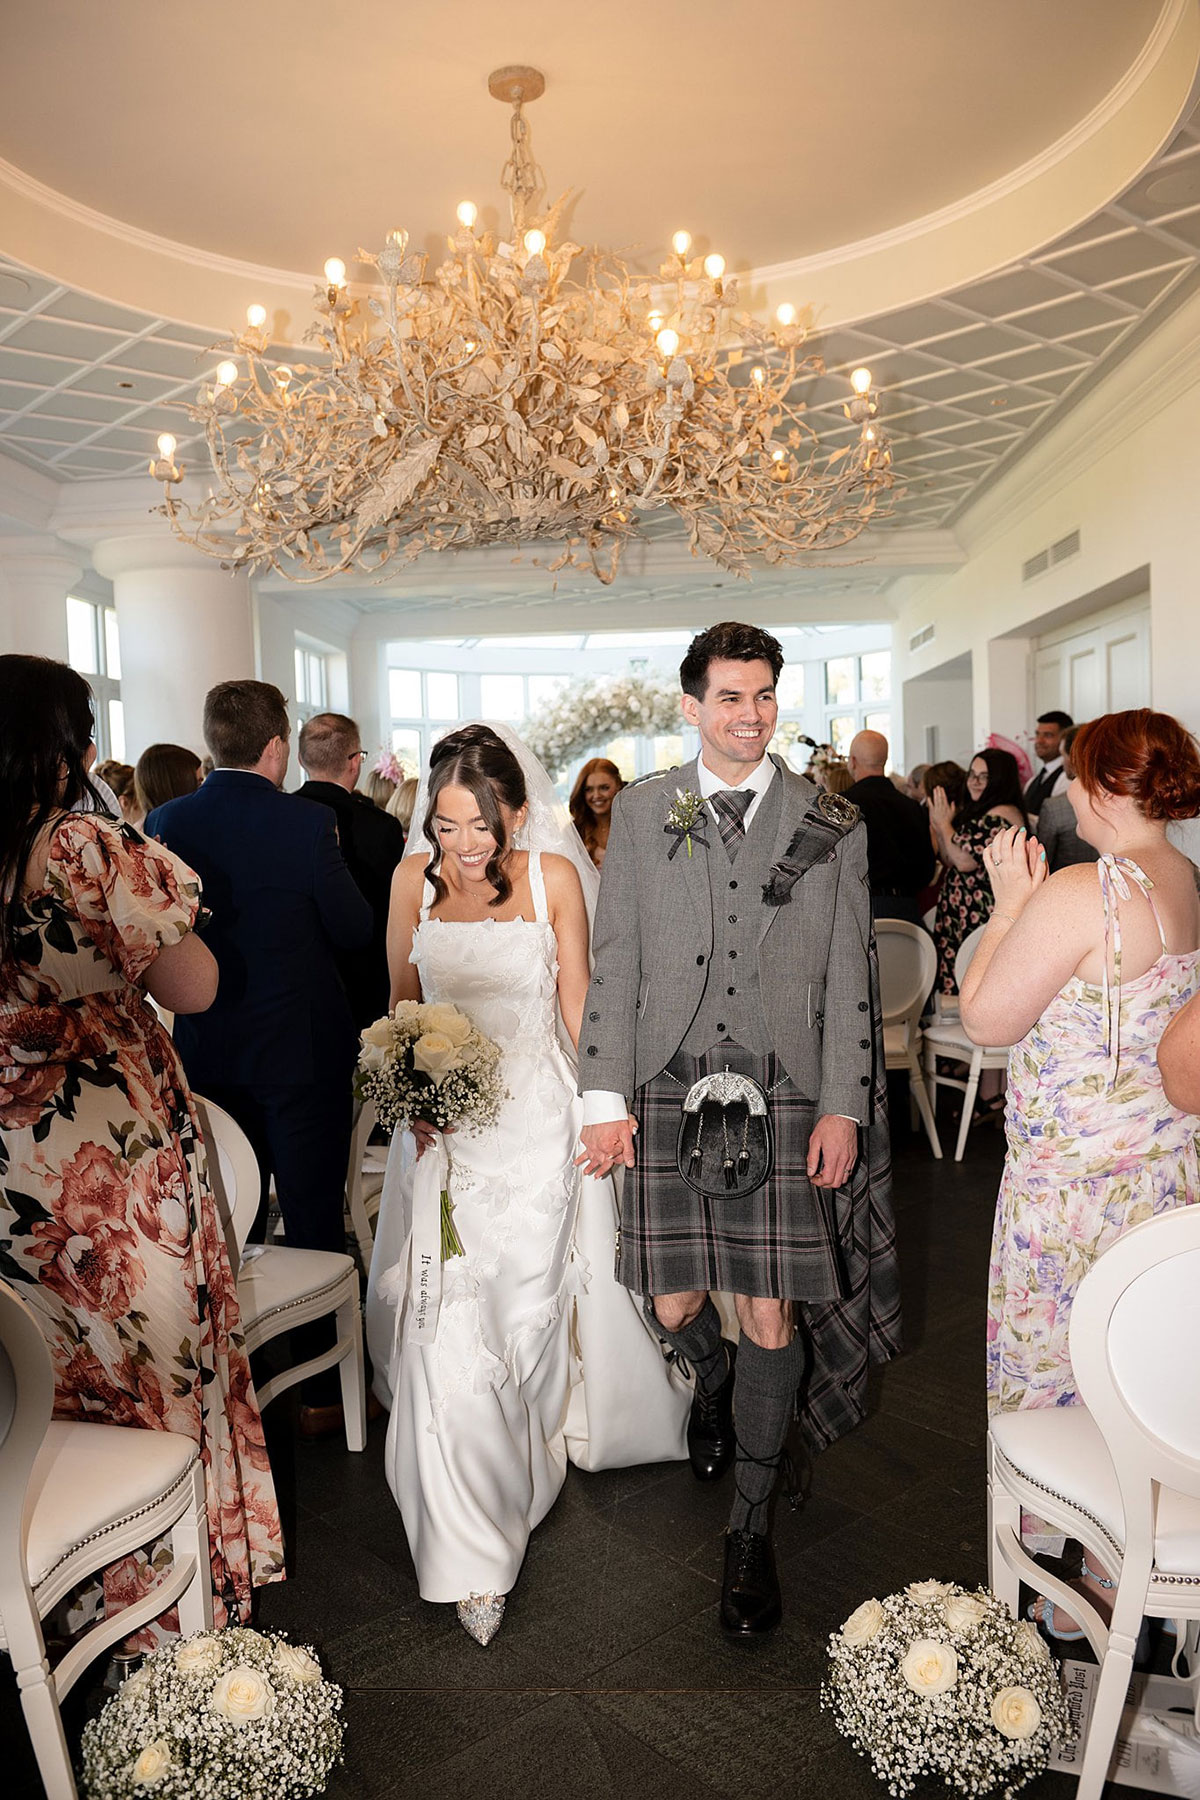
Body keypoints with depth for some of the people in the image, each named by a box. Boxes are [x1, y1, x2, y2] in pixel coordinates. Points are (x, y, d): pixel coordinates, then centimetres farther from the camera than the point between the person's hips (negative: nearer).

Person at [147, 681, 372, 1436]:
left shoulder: (166, 822, -5)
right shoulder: (307, 823, -17)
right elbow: (355, 930, -10)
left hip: (207, 1053, 4)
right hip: (302, 1049, -4)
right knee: (314, 1218, 8)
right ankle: (323, 1389, 19)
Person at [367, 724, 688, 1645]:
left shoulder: (553, 874, -7)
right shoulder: (416, 878, -2)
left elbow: (577, 1000, 0)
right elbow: (402, 997, 8)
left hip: (534, 1113, -1)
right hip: (446, 1118, 1)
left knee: (528, 1307, 11)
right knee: (447, 1320, -3)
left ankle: (525, 1456, 44)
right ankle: (472, 1549, 12)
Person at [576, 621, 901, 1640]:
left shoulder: (831, 825, 5)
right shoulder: (640, 814, 6)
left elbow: (849, 977, 4)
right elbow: (614, 963, 4)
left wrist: (841, 1108, -2)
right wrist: (606, 1097, -2)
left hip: (788, 1097, -1)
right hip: (668, 1092, 1)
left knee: (772, 1317, 1)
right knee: (674, 1305, 8)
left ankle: (751, 1529, 22)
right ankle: (714, 1383, 46)